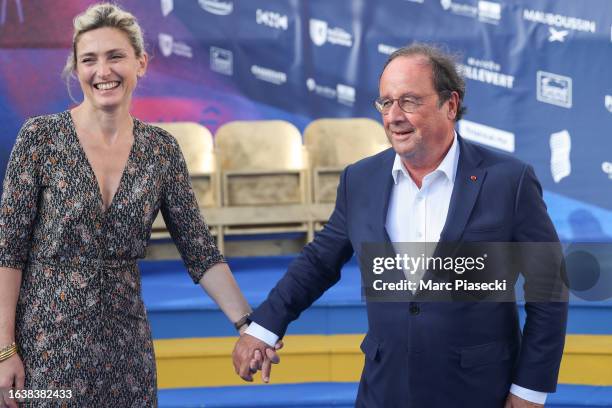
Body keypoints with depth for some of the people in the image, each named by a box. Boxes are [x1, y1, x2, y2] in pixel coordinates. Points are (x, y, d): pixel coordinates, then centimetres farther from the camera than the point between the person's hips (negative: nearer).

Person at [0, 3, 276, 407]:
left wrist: (248, 325, -8)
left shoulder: (161, 148, 1)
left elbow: (200, 251, 2)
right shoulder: (42, 136, -8)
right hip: (46, 339, -3)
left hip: (125, 342, 3)